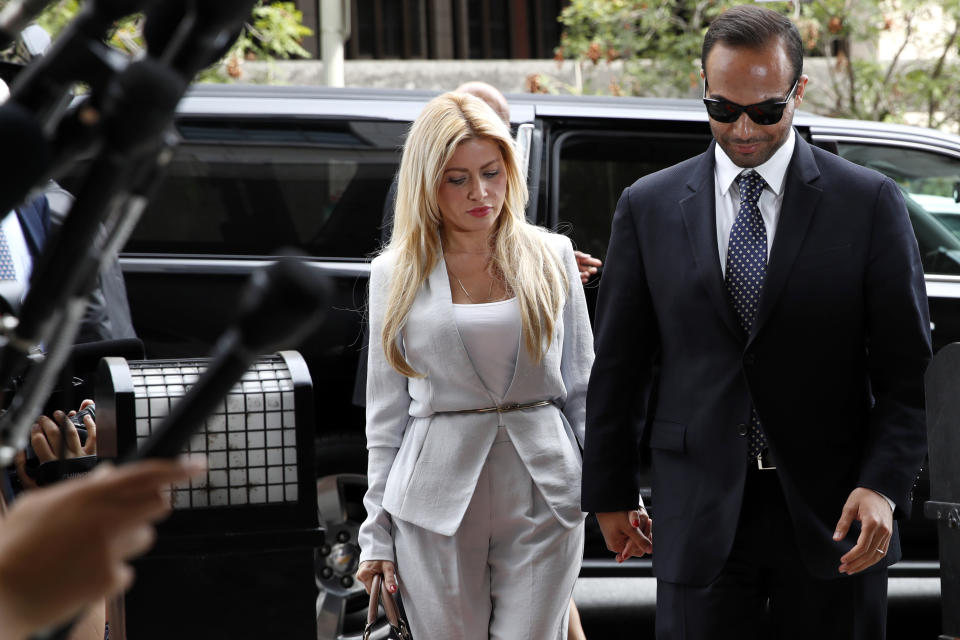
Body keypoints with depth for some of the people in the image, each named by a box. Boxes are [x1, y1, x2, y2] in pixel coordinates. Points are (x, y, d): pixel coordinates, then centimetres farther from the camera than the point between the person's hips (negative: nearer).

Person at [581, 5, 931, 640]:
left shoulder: (870, 202, 1)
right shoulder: (648, 207, 6)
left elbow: (908, 367, -1)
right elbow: (619, 362, 10)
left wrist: (883, 486, -13)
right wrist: (611, 492, 11)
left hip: (833, 515, -1)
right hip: (701, 513, 1)